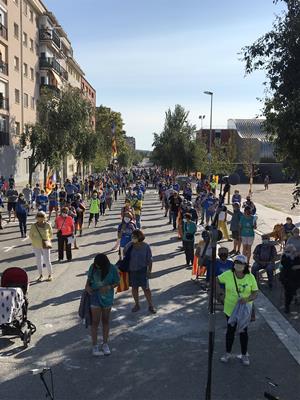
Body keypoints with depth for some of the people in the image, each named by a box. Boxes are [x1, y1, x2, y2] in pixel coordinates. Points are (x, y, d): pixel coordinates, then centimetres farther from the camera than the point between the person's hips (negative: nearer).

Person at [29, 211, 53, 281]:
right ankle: (41, 275, 19)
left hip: (45, 245, -1)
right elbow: (30, 235, 8)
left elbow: (50, 234, 11)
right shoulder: (34, 226, -4)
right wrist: (35, 241, 2)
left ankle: (50, 275, 13)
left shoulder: (47, 225, -5)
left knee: (47, 260, -2)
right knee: (39, 260, 7)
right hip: (36, 246, 1)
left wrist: (48, 240, 6)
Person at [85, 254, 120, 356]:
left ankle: (105, 344, 29)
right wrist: (87, 286, -13)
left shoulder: (112, 269, -16)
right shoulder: (93, 267, -12)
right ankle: (95, 346, 13)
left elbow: (117, 282, -6)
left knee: (105, 321, 15)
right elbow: (89, 278, 5)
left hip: (107, 297, 0)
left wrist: (109, 287, -23)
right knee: (95, 321, 0)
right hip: (95, 296, 0)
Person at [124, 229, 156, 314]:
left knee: (146, 288, -1)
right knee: (134, 288, 13)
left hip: (142, 270, -3)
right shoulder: (130, 245, -5)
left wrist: (149, 271, -7)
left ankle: (150, 306, 12)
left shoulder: (146, 246, -10)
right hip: (132, 270, 3)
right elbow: (124, 253, 13)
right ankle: (137, 305, 29)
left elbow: (149, 260, -5)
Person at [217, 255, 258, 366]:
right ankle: (228, 353, 31)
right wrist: (219, 293, -4)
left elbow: (255, 293, -10)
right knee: (230, 331, 15)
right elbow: (216, 281, 1)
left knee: (243, 332, 13)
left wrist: (247, 299, -28)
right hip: (230, 309, 0)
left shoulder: (250, 277, -14)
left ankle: (244, 355, 30)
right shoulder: (228, 274, -14)